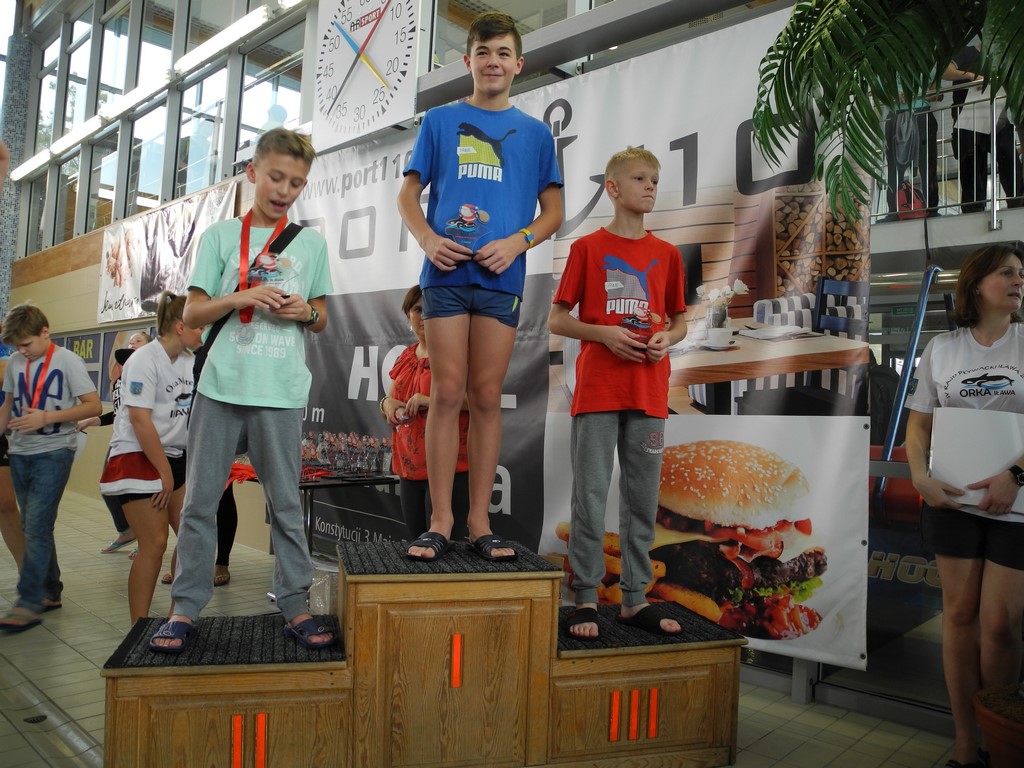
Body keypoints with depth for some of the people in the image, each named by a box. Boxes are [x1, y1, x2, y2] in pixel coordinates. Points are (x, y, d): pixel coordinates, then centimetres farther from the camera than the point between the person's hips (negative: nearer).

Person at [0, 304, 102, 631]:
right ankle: (49, 592, 22)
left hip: (54, 451, -6)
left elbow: (94, 406, -12)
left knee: (36, 525, -11)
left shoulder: (67, 360, -8)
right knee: (34, 527, 11)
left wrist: (47, 417, -20)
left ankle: (29, 604, -8)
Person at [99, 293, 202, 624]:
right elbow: (140, 421, -18)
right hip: (136, 457, -7)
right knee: (154, 543, -9)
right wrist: (165, 472, -15)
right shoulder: (145, 360, -14)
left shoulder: (189, 362, 7)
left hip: (174, 457, 7)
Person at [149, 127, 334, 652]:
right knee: (200, 500, 5)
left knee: (285, 502, 6)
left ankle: (295, 605, 15)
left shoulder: (311, 243, 10)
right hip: (220, 386, 0)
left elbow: (321, 320, 15)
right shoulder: (221, 235, 8)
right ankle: (185, 607, 17)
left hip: (280, 393, 0)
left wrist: (305, 311, -8)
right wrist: (238, 298, -12)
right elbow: (192, 313, 5)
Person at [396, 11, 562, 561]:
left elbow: (553, 211, 12)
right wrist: (426, 237, -10)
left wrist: (515, 242, -8)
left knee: (486, 398, 2)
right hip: (446, 273, -1)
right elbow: (408, 195, 10)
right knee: (447, 394, -3)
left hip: (500, 277, 1)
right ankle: (440, 521, 4)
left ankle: (479, 523, 9)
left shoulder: (535, 133, 15)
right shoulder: (440, 121, 13)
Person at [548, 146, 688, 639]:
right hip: (597, 390, -3)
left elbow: (680, 320, 20)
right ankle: (585, 599, 11)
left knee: (642, 497, 8)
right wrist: (605, 334, -14)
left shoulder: (667, 255, 12)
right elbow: (556, 321, 1)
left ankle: (635, 599, 20)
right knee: (591, 496, -1)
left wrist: (668, 339, -3)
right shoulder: (587, 248, 2)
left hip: (649, 393, 4)